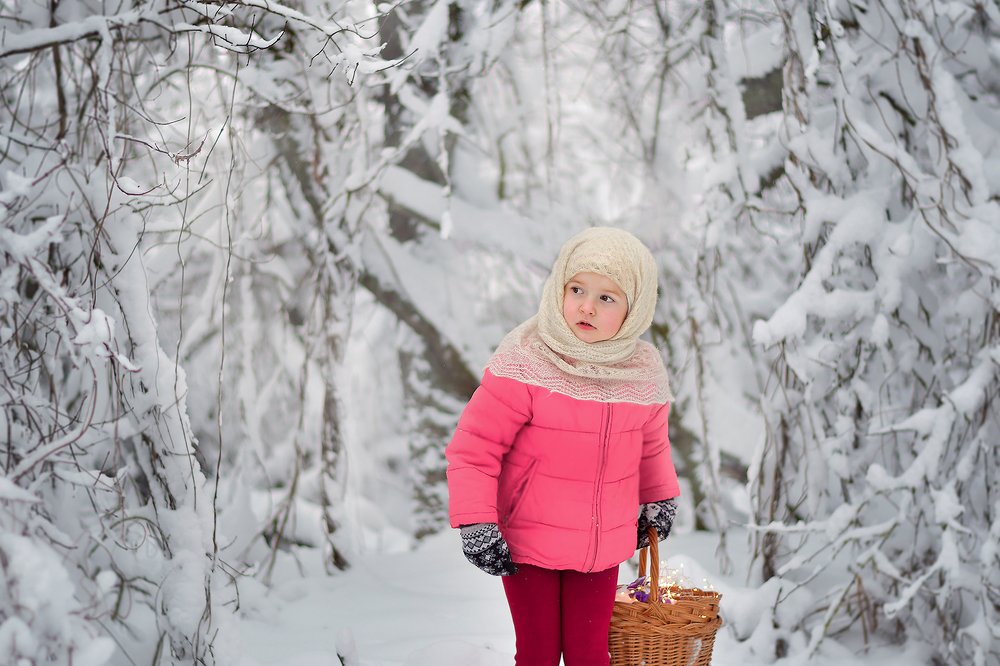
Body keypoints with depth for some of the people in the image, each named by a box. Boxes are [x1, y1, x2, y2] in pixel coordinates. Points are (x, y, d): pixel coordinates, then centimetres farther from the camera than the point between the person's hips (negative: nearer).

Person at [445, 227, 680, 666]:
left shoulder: (642, 371, -1)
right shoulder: (524, 361, -17)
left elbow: (652, 444, 19)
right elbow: (473, 446, -14)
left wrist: (659, 501, 30)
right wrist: (475, 522, -20)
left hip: (601, 548, 3)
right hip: (527, 545, -3)